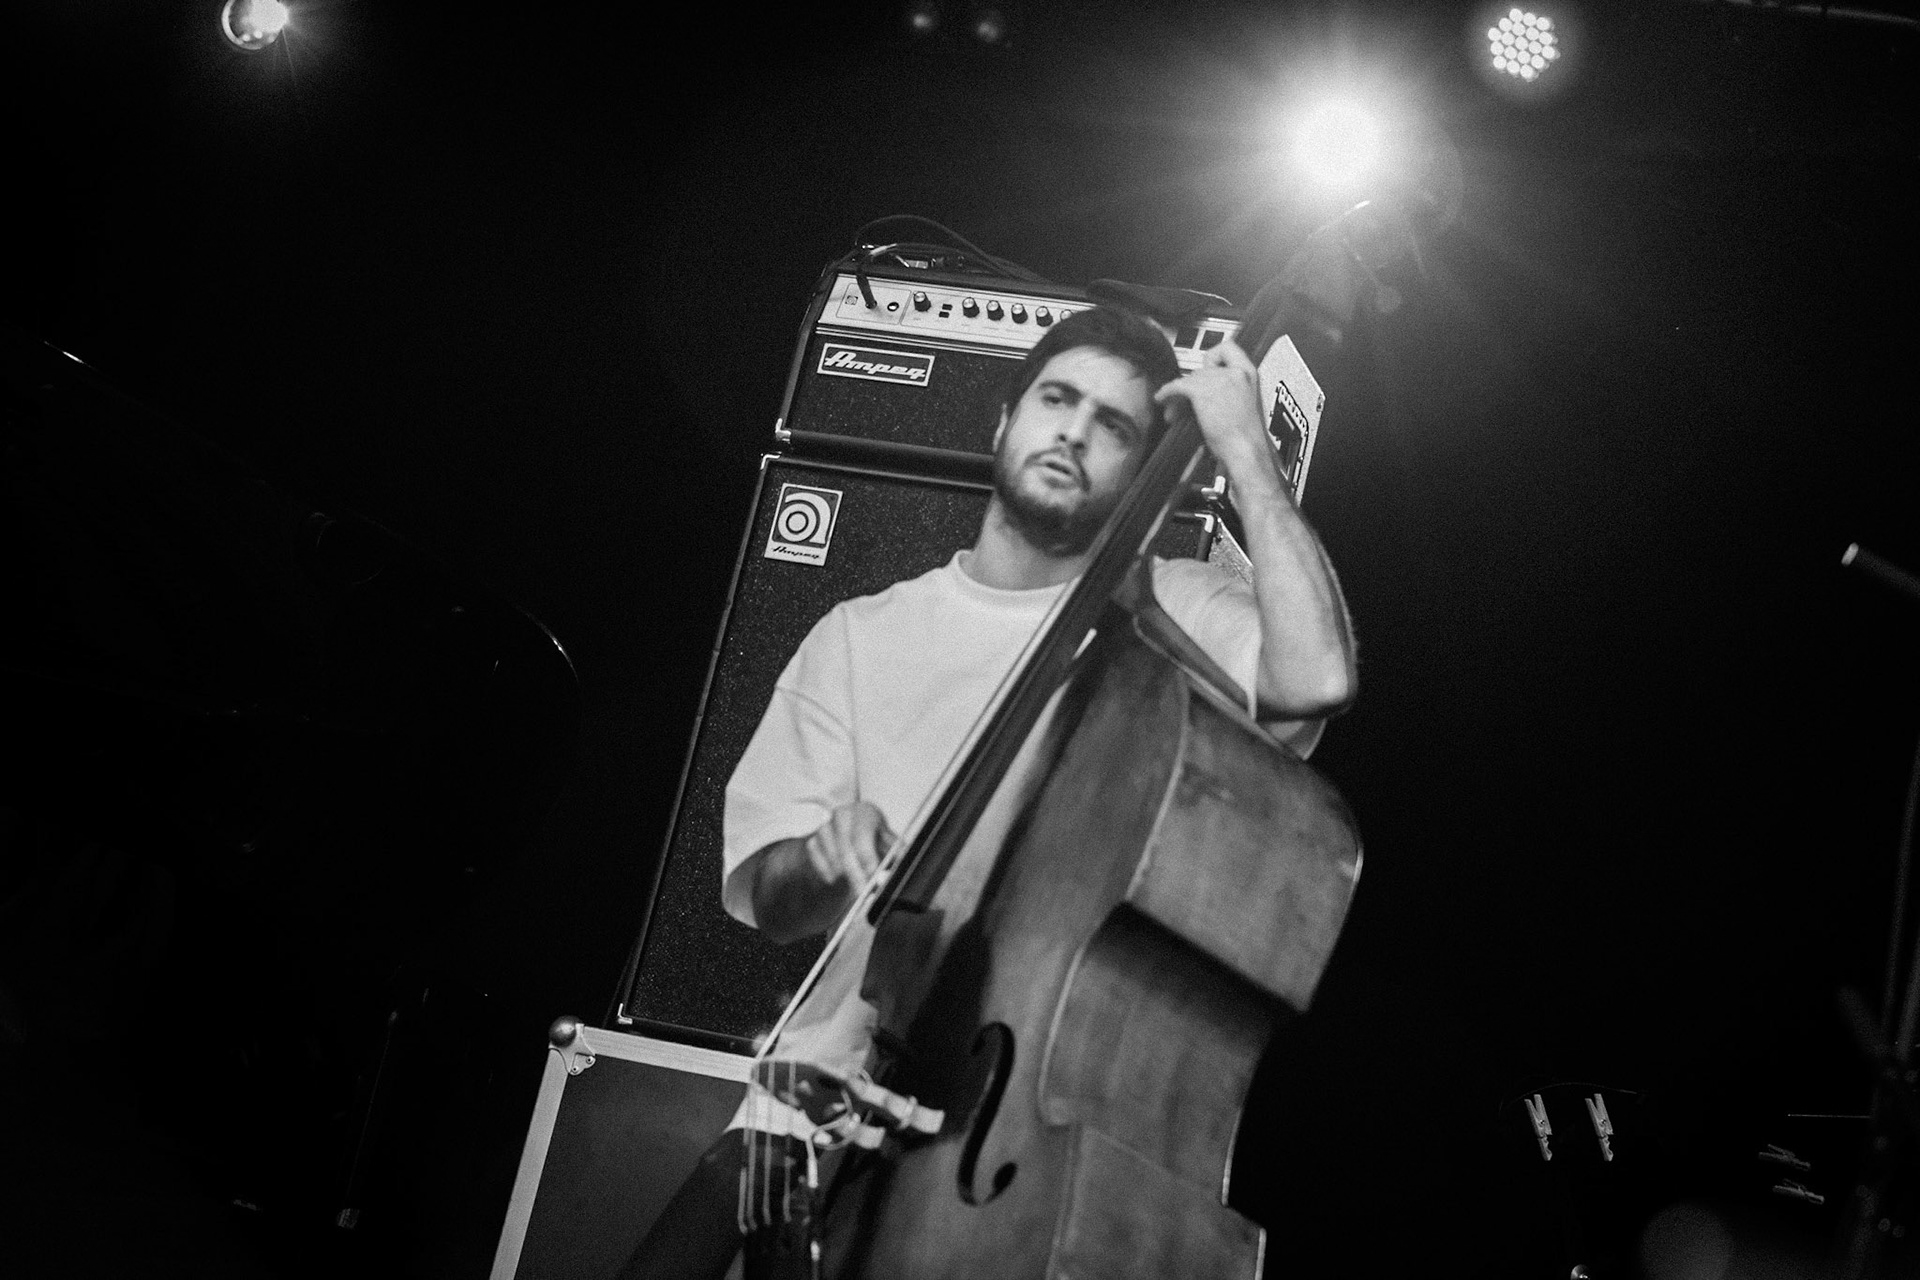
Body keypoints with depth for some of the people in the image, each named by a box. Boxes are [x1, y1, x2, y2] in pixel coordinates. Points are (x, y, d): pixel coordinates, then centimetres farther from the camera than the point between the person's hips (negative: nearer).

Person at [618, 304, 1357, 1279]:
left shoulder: (1170, 615, 6)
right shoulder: (864, 634, 12)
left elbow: (1315, 680, -17)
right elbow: (766, 897, 8)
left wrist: (1244, 447, -7)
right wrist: (829, 857, -16)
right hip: (845, 1082, 2)